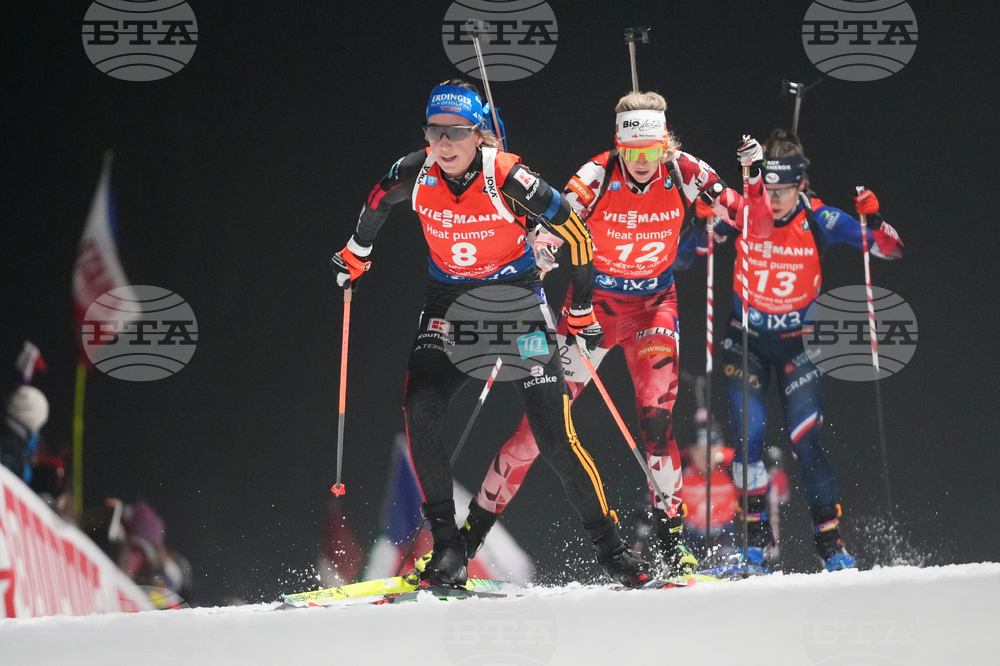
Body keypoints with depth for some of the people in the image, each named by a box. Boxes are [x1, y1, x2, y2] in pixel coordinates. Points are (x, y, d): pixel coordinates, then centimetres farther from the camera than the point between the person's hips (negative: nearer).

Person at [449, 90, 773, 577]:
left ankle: (670, 543, -10)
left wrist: (755, 177, -29)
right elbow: (550, 232, -25)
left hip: (653, 304, 1)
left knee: (657, 415, -18)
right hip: (594, 302, -1)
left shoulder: (685, 174, -14)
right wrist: (545, 249, -48)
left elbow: (755, 225, -11)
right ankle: (472, 530, 5)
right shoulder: (596, 177, -20)